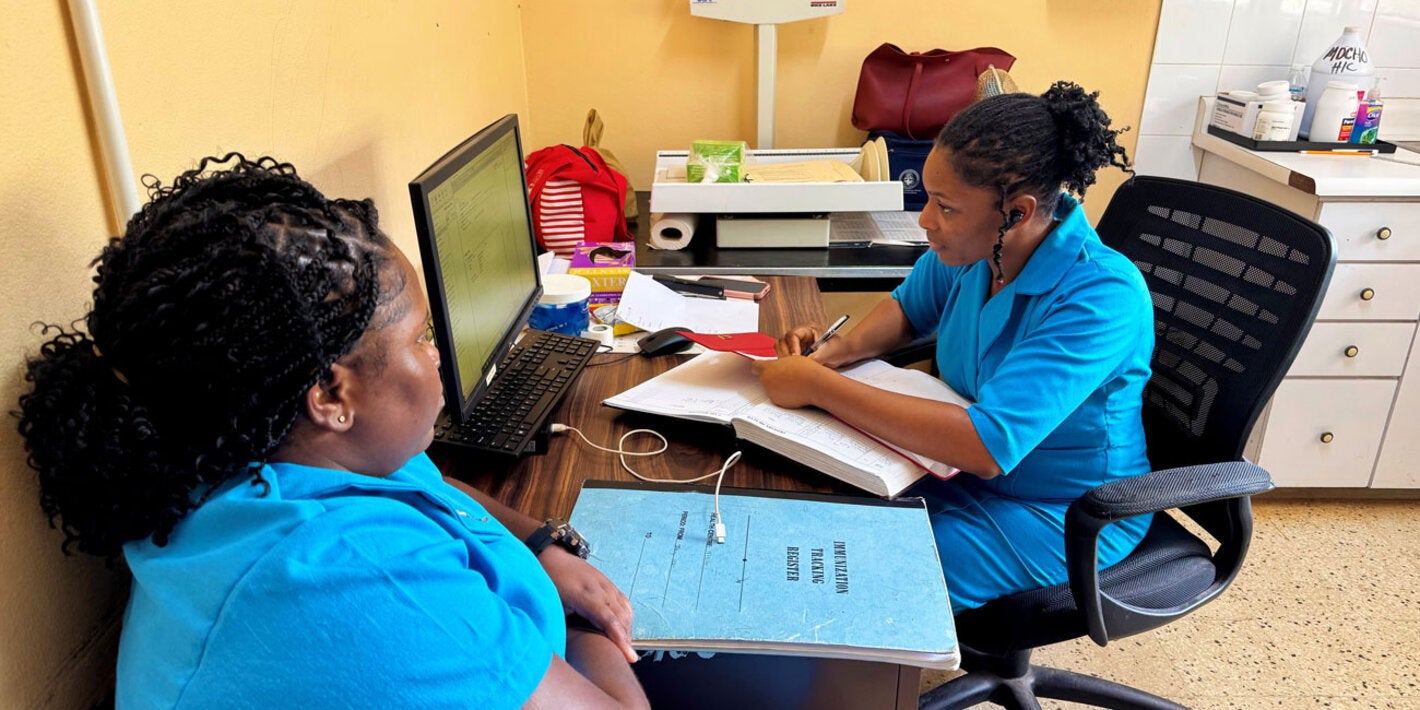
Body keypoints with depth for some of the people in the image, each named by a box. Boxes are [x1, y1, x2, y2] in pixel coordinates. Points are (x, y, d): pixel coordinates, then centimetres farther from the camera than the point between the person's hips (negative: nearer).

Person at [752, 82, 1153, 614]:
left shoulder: (1101, 299, -31)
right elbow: (909, 309, 10)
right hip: (974, 465, 7)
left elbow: (989, 446, -38)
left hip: (1063, 516, -6)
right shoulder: (974, 245, -10)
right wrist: (837, 350, -12)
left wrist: (818, 386, -35)